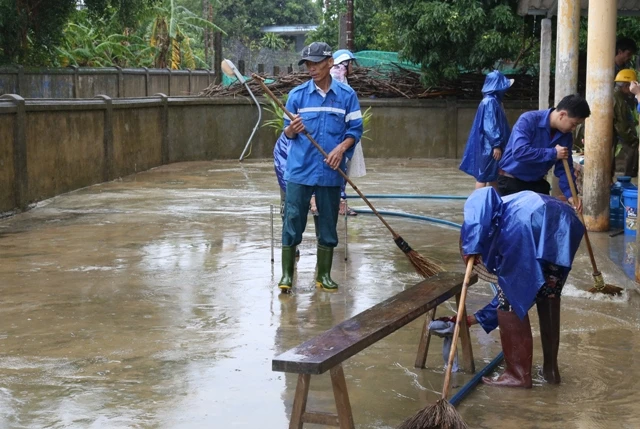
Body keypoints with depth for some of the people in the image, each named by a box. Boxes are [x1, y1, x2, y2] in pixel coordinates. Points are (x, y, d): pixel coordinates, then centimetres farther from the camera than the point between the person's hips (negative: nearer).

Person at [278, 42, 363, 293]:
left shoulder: (347, 95, 1)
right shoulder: (297, 94, 1)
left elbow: (355, 129, 3)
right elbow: (287, 133, 5)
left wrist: (342, 147, -15)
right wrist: (292, 129, -19)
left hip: (330, 172, 0)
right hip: (299, 170, 0)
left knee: (328, 224, 8)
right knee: (293, 221, 0)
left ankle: (324, 275, 19)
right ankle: (287, 274, 8)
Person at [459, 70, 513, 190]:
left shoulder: (494, 101, 15)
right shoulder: (490, 102, -16)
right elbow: (490, 126, -21)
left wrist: (498, 145, 24)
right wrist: (496, 145, -23)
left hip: (492, 145, 10)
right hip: (488, 146, -10)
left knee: (493, 176, 12)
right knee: (483, 176, -6)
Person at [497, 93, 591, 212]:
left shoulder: (566, 136, -4)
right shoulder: (528, 120, -23)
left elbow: (564, 168, 1)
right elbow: (519, 152, -35)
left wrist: (570, 194, -13)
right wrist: (553, 153, -29)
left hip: (537, 183, 6)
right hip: (511, 181, -6)